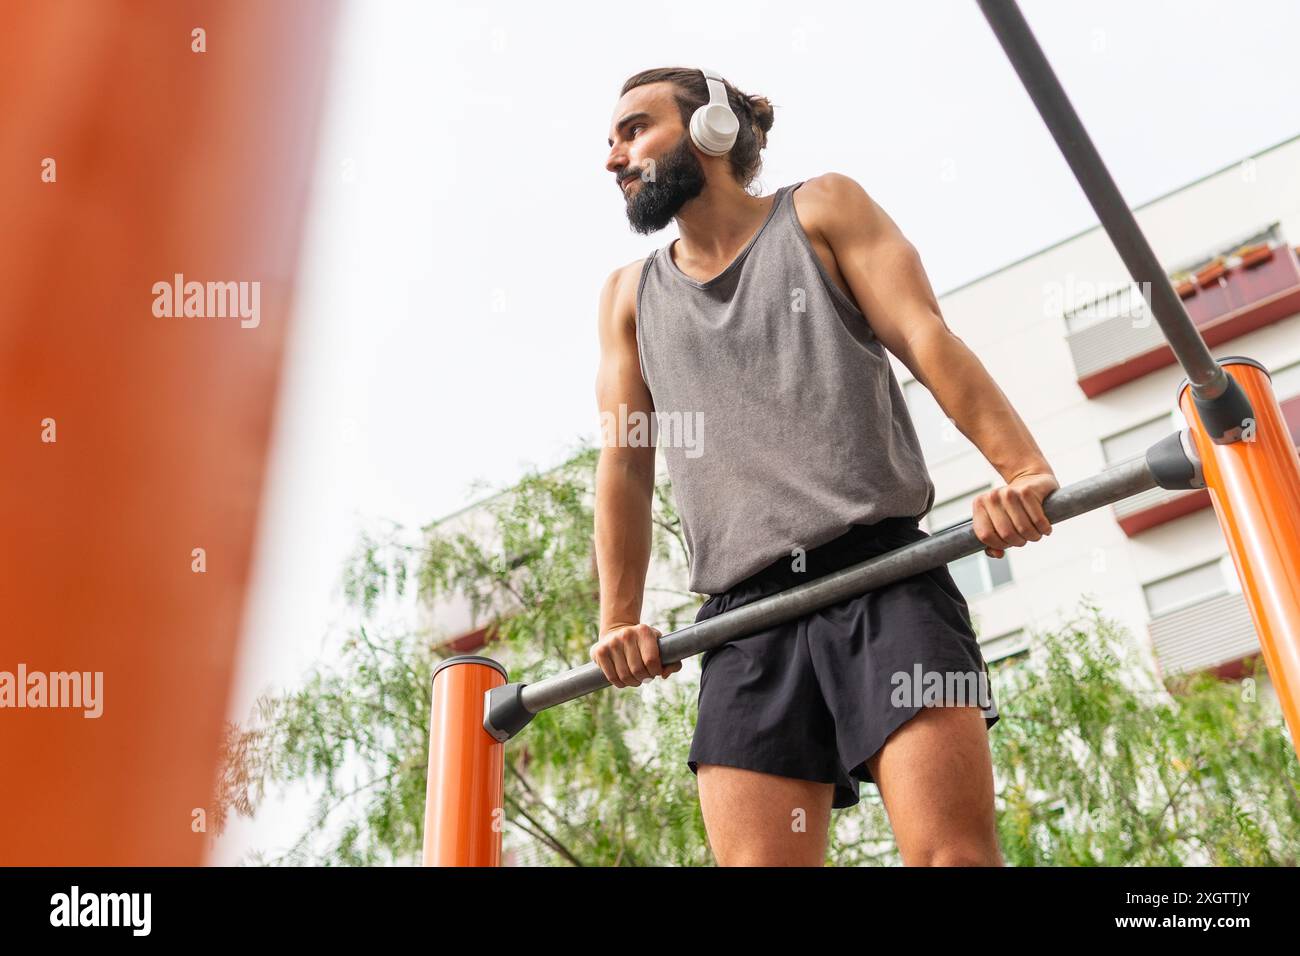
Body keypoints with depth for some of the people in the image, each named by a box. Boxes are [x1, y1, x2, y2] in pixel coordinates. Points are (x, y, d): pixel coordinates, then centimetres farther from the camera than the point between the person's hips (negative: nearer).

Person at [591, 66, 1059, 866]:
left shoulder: (821, 211, 12)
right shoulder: (630, 296, 21)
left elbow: (926, 337, -3)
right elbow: (625, 462, 18)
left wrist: (1022, 467, -18)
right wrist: (620, 618, 10)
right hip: (746, 616, 3)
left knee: (954, 854, -15)